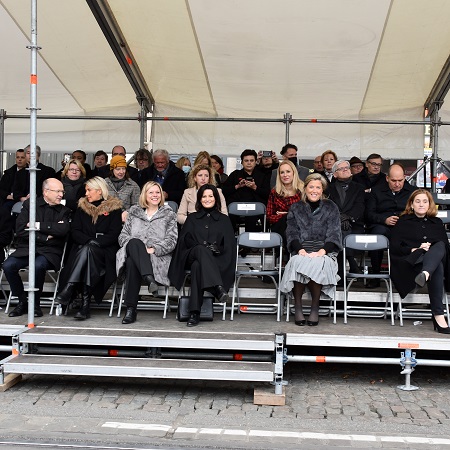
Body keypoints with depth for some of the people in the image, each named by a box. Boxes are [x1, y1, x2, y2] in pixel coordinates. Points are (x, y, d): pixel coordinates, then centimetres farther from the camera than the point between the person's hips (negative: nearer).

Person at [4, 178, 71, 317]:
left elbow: (63, 230, -11)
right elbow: (20, 230, -3)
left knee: (38, 265, -34)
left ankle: (35, 304, -11)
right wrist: (44, 237, -9)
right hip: (27, 248, 2)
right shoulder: (30, 204, 10)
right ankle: (23, 301, -3)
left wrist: (38, 225, -11)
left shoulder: (64, 211, 10)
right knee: (8, 265, -25)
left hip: (50, 251, -2)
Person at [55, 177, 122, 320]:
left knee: (88, 250, -35)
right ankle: (85, 303, -41)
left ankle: (68, 288, -40)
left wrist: (96, 242, -16)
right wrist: (89, 241, -10)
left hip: (106, 250, -2)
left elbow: (114, 234, -2)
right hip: (83, 247, 2)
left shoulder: (114, 207, 7)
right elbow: (75, 231, 9)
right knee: (87, 249, -34)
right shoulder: (82, 207, 18)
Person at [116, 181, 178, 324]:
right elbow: (123, 235, 16)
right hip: (132, 252, 2)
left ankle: (131, 309, -38)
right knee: (134, 242, -36)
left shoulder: (169, 214, 16)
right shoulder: (134, 212, 23)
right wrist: (135, 246, -5)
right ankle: (149, 278, -50)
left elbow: (171, 240, 4)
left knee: (132, 263, -35)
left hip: (158, 257, -2)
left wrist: (154, 249, -12)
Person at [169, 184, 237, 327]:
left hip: (215, 260, 0)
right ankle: (218, 287, -54)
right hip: (192, 256, 1)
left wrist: (217, 248, -11)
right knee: (201, 250, -39)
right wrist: (202, 246, -10)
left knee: (198, 266, -39)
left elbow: (230, 245, 12)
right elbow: (185, 239, 10)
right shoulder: (192, 218, 27)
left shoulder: (224, 219, 24)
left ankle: (194, 313, -48)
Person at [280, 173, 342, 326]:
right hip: (301, 252, 1)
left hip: (324, 252, -1)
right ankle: (298, 307, -24)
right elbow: (292, 233, 9)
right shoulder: (296, 208, 19)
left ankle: (315, 308, -24)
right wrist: (300, 249, -11)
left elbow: (334, 235, 6)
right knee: (297, 263, -35)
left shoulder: (330, 208, 15)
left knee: (317, 264, -36)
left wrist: (322, 251, -12)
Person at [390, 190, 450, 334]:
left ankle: (425, 274, -65)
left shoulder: (437, 223, 27)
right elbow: (394, 247, 6)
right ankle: (438, 315, -51)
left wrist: (432, 249, -8)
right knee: (437, 267, -37)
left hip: (437, 258, 3)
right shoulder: (403, 222, 19)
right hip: (411, 262, -2)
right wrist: (414, 250, -11)